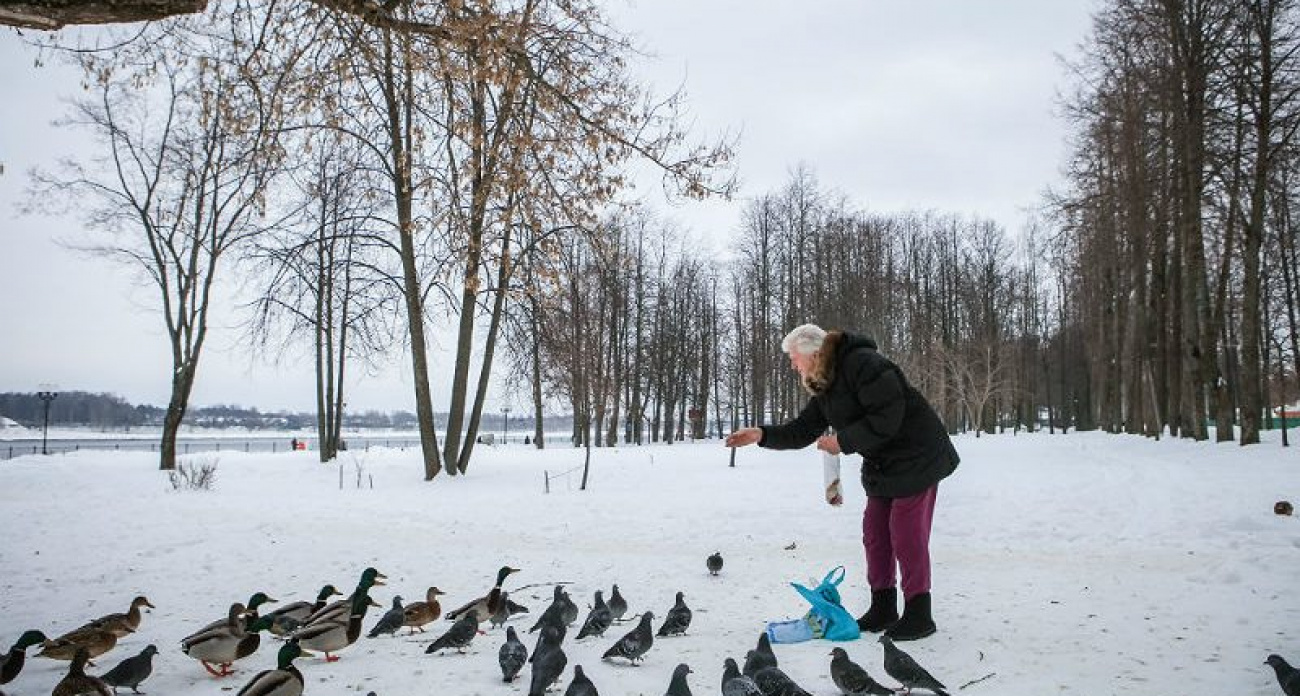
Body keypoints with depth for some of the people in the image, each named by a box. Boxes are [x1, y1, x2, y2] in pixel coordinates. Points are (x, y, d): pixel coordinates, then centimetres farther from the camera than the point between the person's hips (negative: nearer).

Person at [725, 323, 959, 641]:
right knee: (875, 533, 11)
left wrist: (842, 442, -22)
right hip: (882, 465, 9)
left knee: (907, 535, -5)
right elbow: (802, 431, 6)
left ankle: (918, 615, 7)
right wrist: (762, 435, -6)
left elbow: (887, 419, -30)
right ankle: (883, 610, 22)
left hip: (915, 457, -9)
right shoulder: (824, 386, 5)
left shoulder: (864, 364, -25)